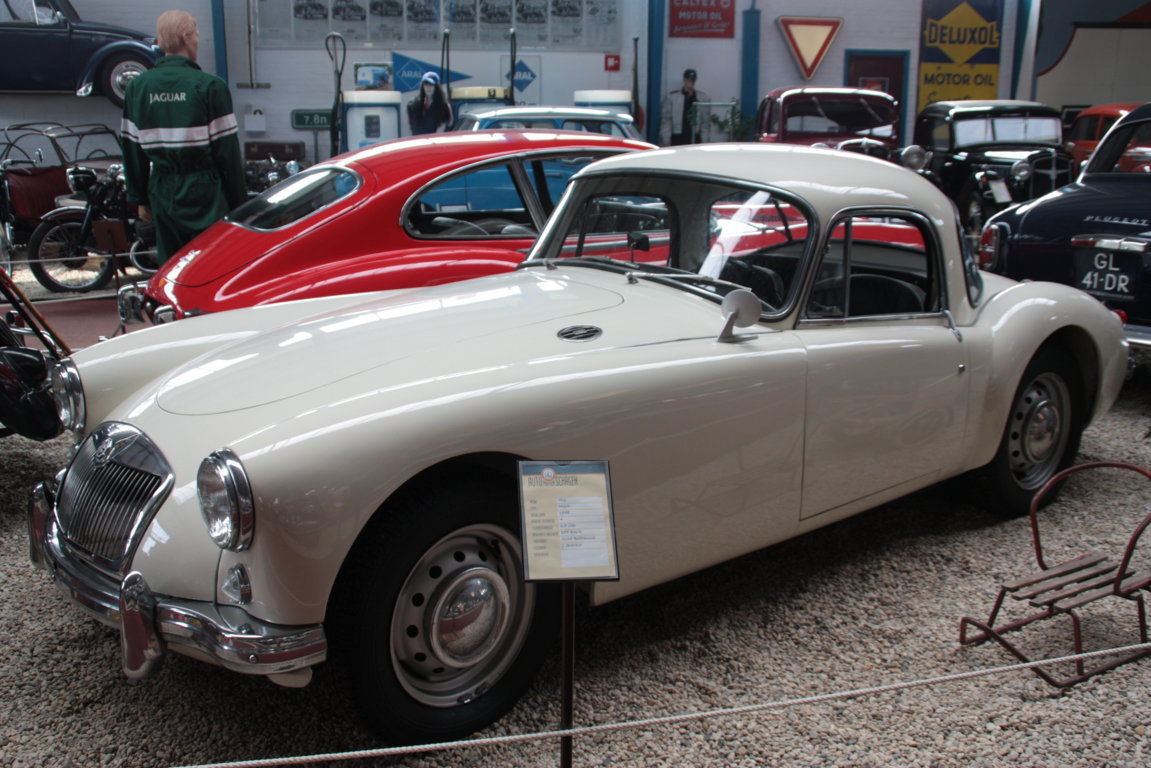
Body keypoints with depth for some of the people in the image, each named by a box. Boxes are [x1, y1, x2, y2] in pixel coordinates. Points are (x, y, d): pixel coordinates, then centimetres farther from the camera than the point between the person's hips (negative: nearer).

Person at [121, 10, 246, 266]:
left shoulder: (137, 87, 5)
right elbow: (227, 150, -9)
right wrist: (238, 201, -1)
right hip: (204, 191, -5)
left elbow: (132, 150, 9)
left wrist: (140, 198, 17)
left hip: (162, 192, 5)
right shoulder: (209, 86, -9)